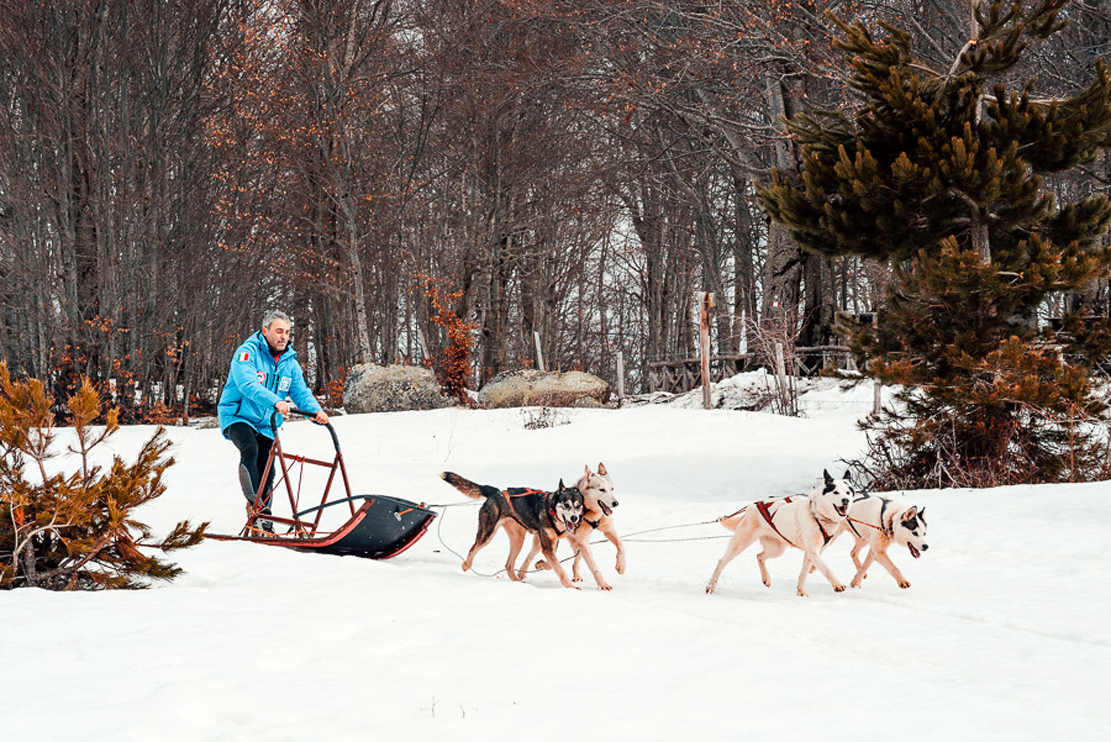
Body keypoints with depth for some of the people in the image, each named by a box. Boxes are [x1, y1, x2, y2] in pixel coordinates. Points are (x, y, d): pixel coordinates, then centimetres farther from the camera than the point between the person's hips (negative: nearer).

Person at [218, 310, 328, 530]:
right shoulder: (248, 353, -14)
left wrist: (315, 410, -24)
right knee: (250, 449, -32)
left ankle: (263, 520, 19)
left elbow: (301, 392, -1)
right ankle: (255, 503, -30)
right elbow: (248, 384, -30)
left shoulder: (290, 363, 6)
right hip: (237, 417, -6)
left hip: (266, 425, 6)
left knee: (267, 470, 3)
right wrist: (275, 401, -46)